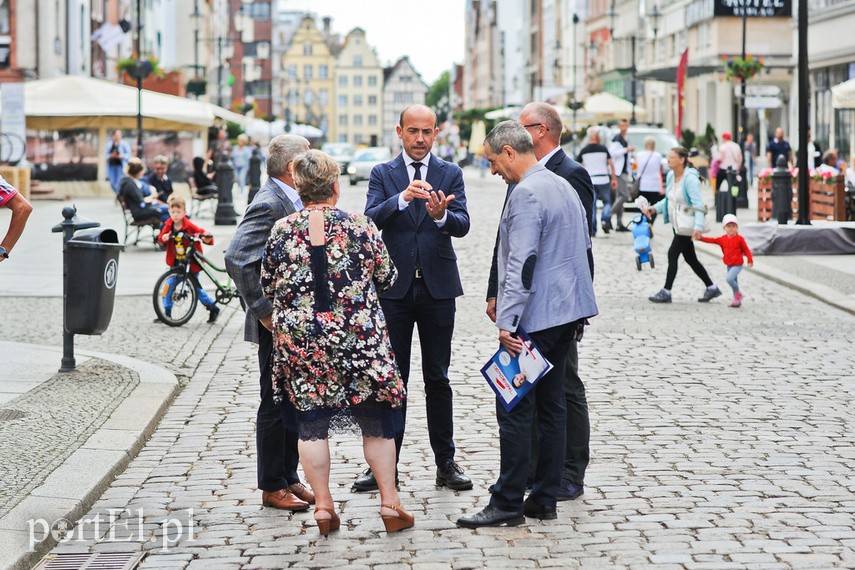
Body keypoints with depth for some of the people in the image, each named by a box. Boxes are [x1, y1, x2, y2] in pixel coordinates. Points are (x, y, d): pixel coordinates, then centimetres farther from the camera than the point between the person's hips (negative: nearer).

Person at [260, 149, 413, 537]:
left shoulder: (282, 232, -4)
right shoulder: (360, 228, -9)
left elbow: (267, 287, 6)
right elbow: (387, 278, 0)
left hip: (299, 342, 1)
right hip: (359, 340, -1)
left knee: (311, 424, 11)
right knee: (375, 422, 10)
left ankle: (323, 506, 12)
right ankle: (390, 504, 13)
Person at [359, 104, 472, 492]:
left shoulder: (450, 174, 4)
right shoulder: (382, 175, 4)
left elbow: (462, 225, -9)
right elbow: (371, 220, -12)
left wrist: (441, 215, -31)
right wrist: (402, 198, -29)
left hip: (437, 286, 0)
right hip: (395, 286, 0)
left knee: (437, 377, 6)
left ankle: (446, 463, 12)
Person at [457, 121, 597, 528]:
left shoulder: (527, 193, -15)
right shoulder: (563, 186, 15)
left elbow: (521, 263, -22)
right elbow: (583, 247, 21)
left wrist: (507, 322, -21)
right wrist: (578, 314, 25)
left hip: (533, 317, -10)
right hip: (566, 312, 10)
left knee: (514, 409, -6)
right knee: (550, 405, 12)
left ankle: (507, 505, -3)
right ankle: (545, 498, 16)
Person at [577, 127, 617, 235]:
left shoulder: (584, 150, 1)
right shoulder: (603, 149, -2)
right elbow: (611, 164, -2)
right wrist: (614, 179, 5)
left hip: (589, 181, 1)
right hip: (603, 180, -1)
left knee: (591, 205, 6)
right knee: (607, 202, 11)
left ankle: (592, 229, 2)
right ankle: (605, 220, -13)